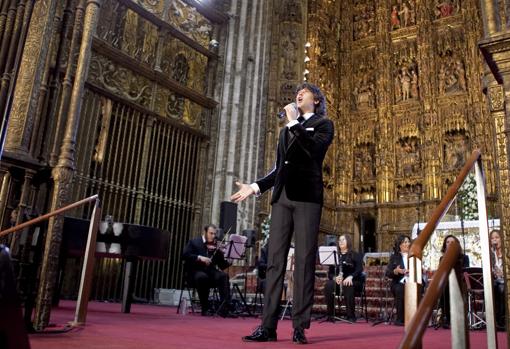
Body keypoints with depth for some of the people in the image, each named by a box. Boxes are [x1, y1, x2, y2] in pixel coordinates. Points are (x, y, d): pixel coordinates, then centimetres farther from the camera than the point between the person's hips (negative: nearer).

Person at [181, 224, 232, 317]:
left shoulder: (215, 246, 13)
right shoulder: (194, 242, 7)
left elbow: (222, 266, 7)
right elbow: (185, 255, -10)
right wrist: (199, 257, -22)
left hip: (210, 272, 3)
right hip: (195, 272, -3)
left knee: (224, 276, -27)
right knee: (202, 277, -37)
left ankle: (224, 309, -28)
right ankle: (205, 308, -20)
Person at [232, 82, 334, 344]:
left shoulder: (323, 124, 10)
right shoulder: (286, 130, 27)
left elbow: (313, 148, -12)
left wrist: (294, 121, -6)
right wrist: (255, 187, 12)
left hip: (306, 197, -5)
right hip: (282, 197, 5)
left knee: (304, 261, -6)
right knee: (275, 259, -2)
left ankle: (300, 327, -2)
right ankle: (268, 325, -1)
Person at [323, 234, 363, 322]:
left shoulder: (355, 255, 7)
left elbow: (359, 269, -9)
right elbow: (330, 273, 9)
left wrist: (350, 277, -27)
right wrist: (335, 277, -15)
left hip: (353, 282, -3)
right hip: (337, 282, 3)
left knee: (347, 286, -38)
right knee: (328, 285, -30)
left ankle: (351, 316, -29)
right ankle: (330, 314, -23)